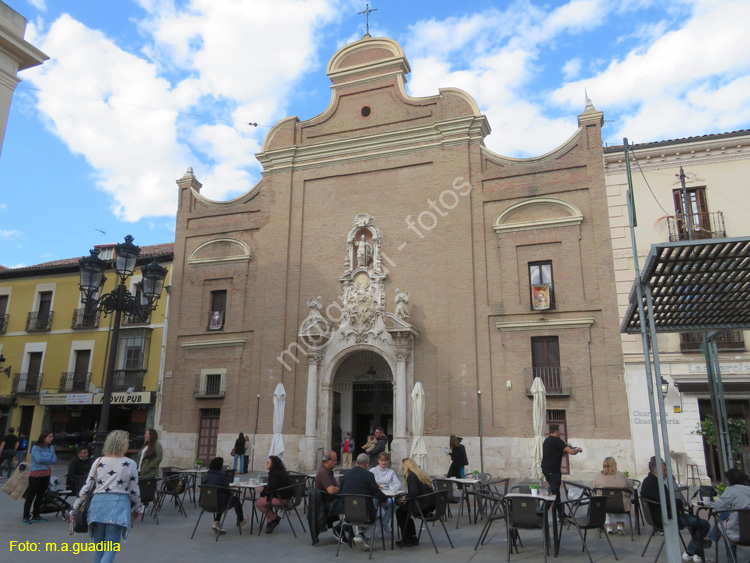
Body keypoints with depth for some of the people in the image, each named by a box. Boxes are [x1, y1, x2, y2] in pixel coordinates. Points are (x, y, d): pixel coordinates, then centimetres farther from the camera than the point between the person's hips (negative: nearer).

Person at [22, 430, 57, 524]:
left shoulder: (51, 448, 8)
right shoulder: (36, 447, -9)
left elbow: (54, 459, -1)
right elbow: (38, 459, -20)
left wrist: (44, 460, -12)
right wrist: (49, 458, -6)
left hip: (46, 475, 6)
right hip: (36, 475, -6)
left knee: (40, 496, 12)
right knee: (30, 496, 1)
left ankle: (35, 516, 21)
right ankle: (25, 517, 7)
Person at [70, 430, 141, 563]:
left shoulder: (99, 462, 5)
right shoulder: (130, 464, -1)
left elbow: (86, 488, 6)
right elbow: (134, 491, 2)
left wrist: (74, 509, 18)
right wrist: (136, 508, 18)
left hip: (98, 503, 3)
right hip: (119, 504, -3)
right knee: (112, 547, 1)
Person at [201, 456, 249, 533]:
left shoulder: (206, 475, 2)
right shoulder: (223, 476, -16)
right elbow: (227, 491, -10)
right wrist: (232, 495, 14)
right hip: (220, 504, -6)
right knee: (235, 499, 20)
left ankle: (216, 523, 21)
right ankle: (241, 521, 40)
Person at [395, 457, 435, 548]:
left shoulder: (411, 476, -14)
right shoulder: (422, 472, 14)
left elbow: (414, 492, -25)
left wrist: (405, 497, -7)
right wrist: (406, 496, 13)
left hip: (424, 506, -9)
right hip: (432, 504, 9)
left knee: (400, 512, 11)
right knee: (405, 510, 26)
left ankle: (406, 540, 16)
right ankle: (413, 538, 26)